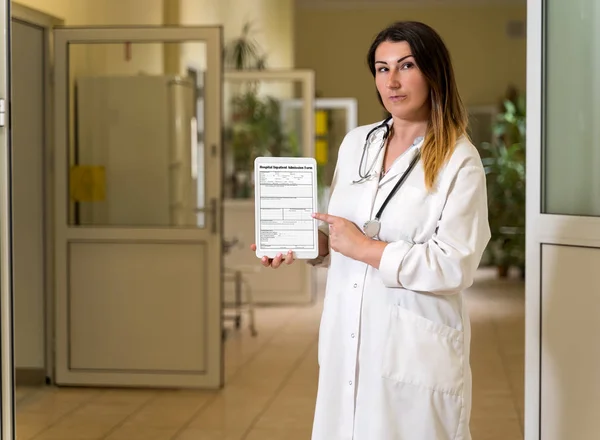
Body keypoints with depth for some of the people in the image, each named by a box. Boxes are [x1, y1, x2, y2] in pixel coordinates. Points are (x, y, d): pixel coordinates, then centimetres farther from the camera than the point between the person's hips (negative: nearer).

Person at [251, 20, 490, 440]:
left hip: (415, 352, -5)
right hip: (347, 342, 5)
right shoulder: (356, 143, 11)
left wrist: (367, 248, -15)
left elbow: (455, 266, -16)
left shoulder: (459, 161, -7)